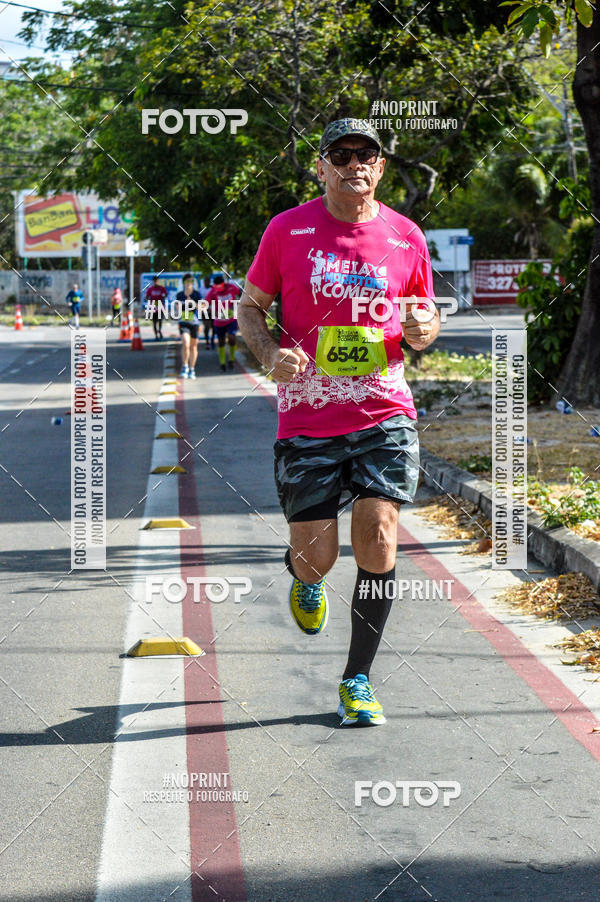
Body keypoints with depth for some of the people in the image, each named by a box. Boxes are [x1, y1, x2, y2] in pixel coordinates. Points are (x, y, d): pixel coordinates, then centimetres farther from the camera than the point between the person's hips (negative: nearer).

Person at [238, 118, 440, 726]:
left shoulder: (405, 237, 5)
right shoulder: (287, 230, 0)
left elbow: (426, 320, 17)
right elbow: (250, 307, 9)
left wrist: (422, 329, -7)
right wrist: (271, 354, -11)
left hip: (384, 414, 1)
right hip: (307, 419, -1)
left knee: (378, 543, -12)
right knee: (316, 558, -1)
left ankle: (358, 678, 5)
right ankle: (304, 577, 40)